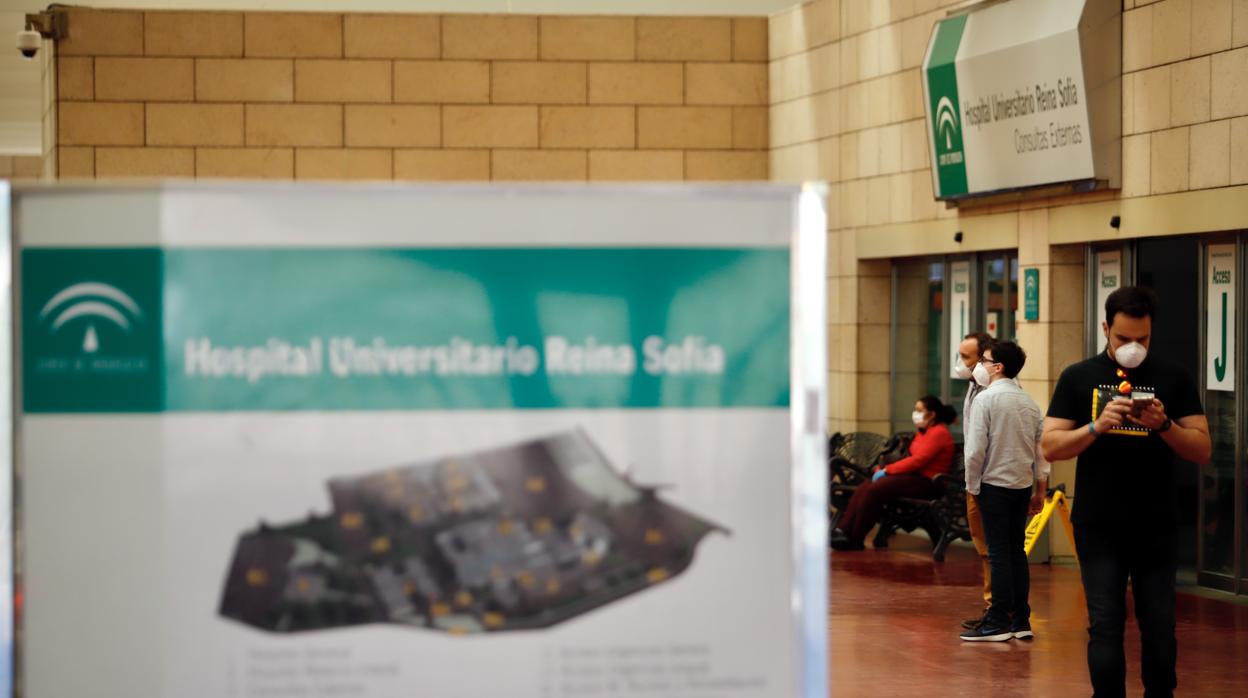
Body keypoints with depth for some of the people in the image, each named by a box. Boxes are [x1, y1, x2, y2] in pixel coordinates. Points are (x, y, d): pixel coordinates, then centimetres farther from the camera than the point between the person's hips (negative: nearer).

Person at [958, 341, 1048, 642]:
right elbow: (1041, 450, 11)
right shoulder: (1030, 403, 8)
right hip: (1022, 484, 6)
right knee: (1016, 550, 11)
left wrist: (972, 485, -3)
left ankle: (999, 622, -3)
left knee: (998, 552, -4)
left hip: (994, 484, -6)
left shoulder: (987, 399, -10)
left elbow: (976, 449, -14)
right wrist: (1040, 490, 18)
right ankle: (1021, 621, 12)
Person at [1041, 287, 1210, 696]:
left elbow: (1201, 450, 0)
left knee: (1159, 626, 5)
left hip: (1156, 528, 1)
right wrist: (1097, 426, -19)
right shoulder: (1079, 378, 2)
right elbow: (1051, 447, -3)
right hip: (1098, 528, -1)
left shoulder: (1173, 380, 3)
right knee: (1105, 626, -3)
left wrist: (1163, 424, -19)